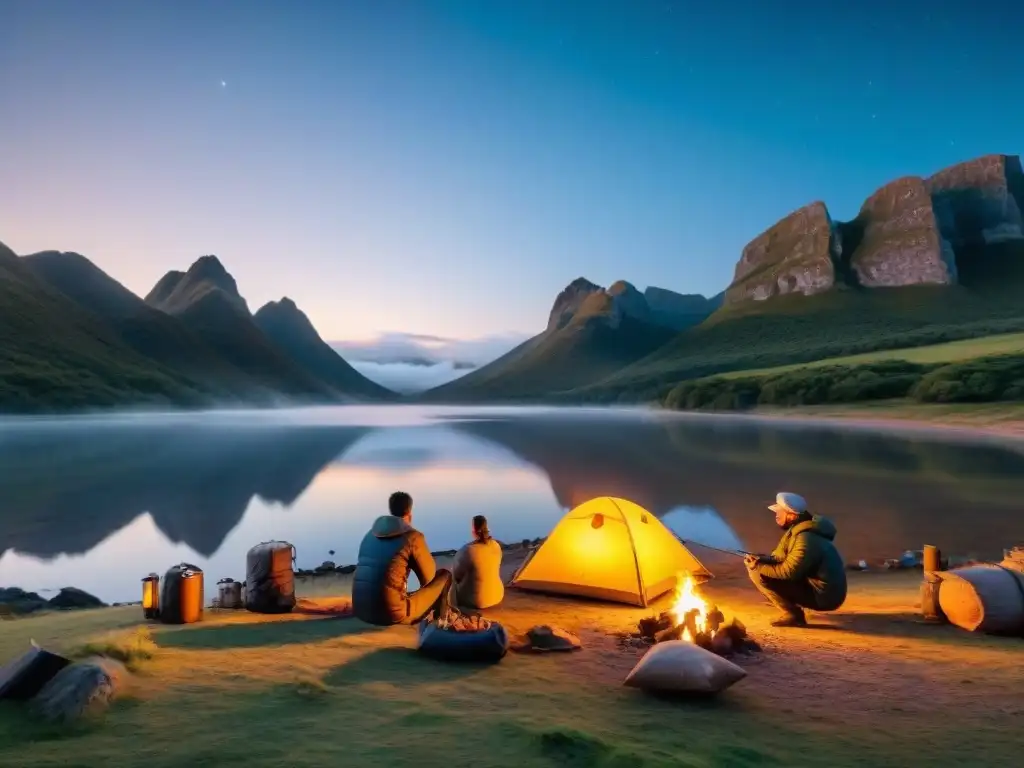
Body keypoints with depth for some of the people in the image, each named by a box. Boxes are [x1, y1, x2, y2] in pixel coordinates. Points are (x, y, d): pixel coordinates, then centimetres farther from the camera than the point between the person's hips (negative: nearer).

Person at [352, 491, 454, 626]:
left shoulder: (370, 535, 14)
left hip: (361, 611, 7)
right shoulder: (413, 536, -5)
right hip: (392, 614, -6)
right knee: (444, 576, 10)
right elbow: (428, 577, 5)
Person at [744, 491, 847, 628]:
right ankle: (793, 609, 9)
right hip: (817, 589, 10)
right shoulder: (797, 530, 6)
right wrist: (763, 559, -8)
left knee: (759, 575, -16)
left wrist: (758, 567, -15)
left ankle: (793, 615, -7)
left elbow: (788, 572, -24)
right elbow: (782, 557, 11)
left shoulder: (806, 539, -24)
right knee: (764, 568, 12)